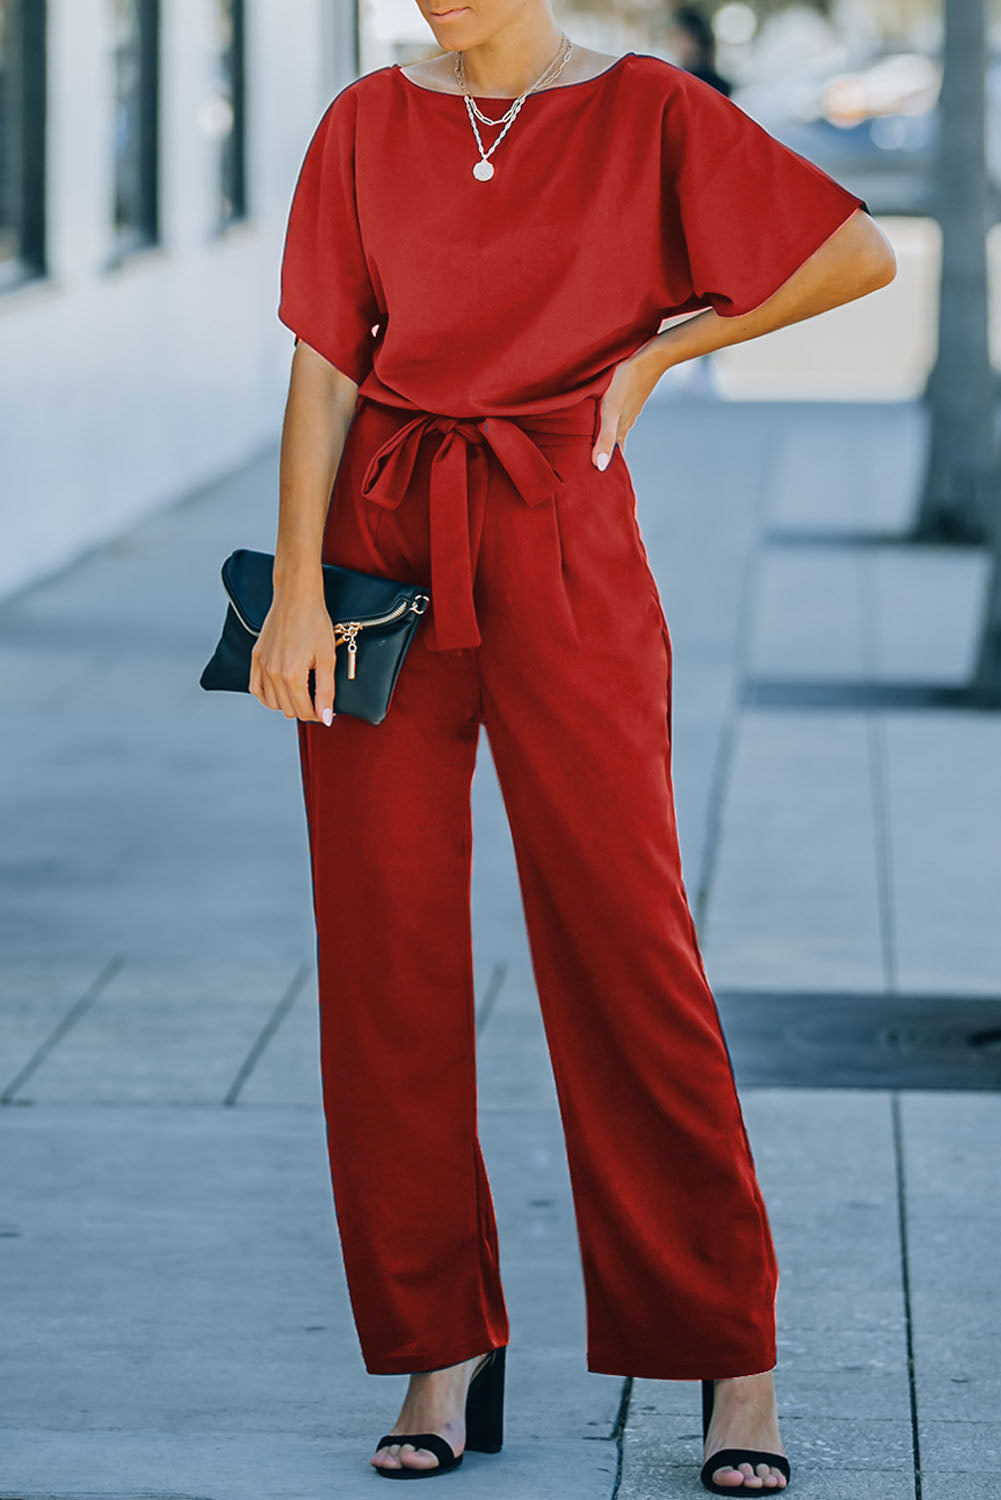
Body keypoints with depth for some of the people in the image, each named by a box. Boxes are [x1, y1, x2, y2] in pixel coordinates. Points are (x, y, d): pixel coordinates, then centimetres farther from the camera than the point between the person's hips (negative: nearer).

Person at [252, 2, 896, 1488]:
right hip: (383, 538, 3)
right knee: (386, 947, 2)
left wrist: (661, 350, 2)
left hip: (561, 544, -3)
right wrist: (298, 586, -5)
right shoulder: (369, 124, 7)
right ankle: (443, 1352, 11)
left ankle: (732, 1356, 5)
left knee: (623, 936, -4)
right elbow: (326, 364, 3)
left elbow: (861, 253, -1)